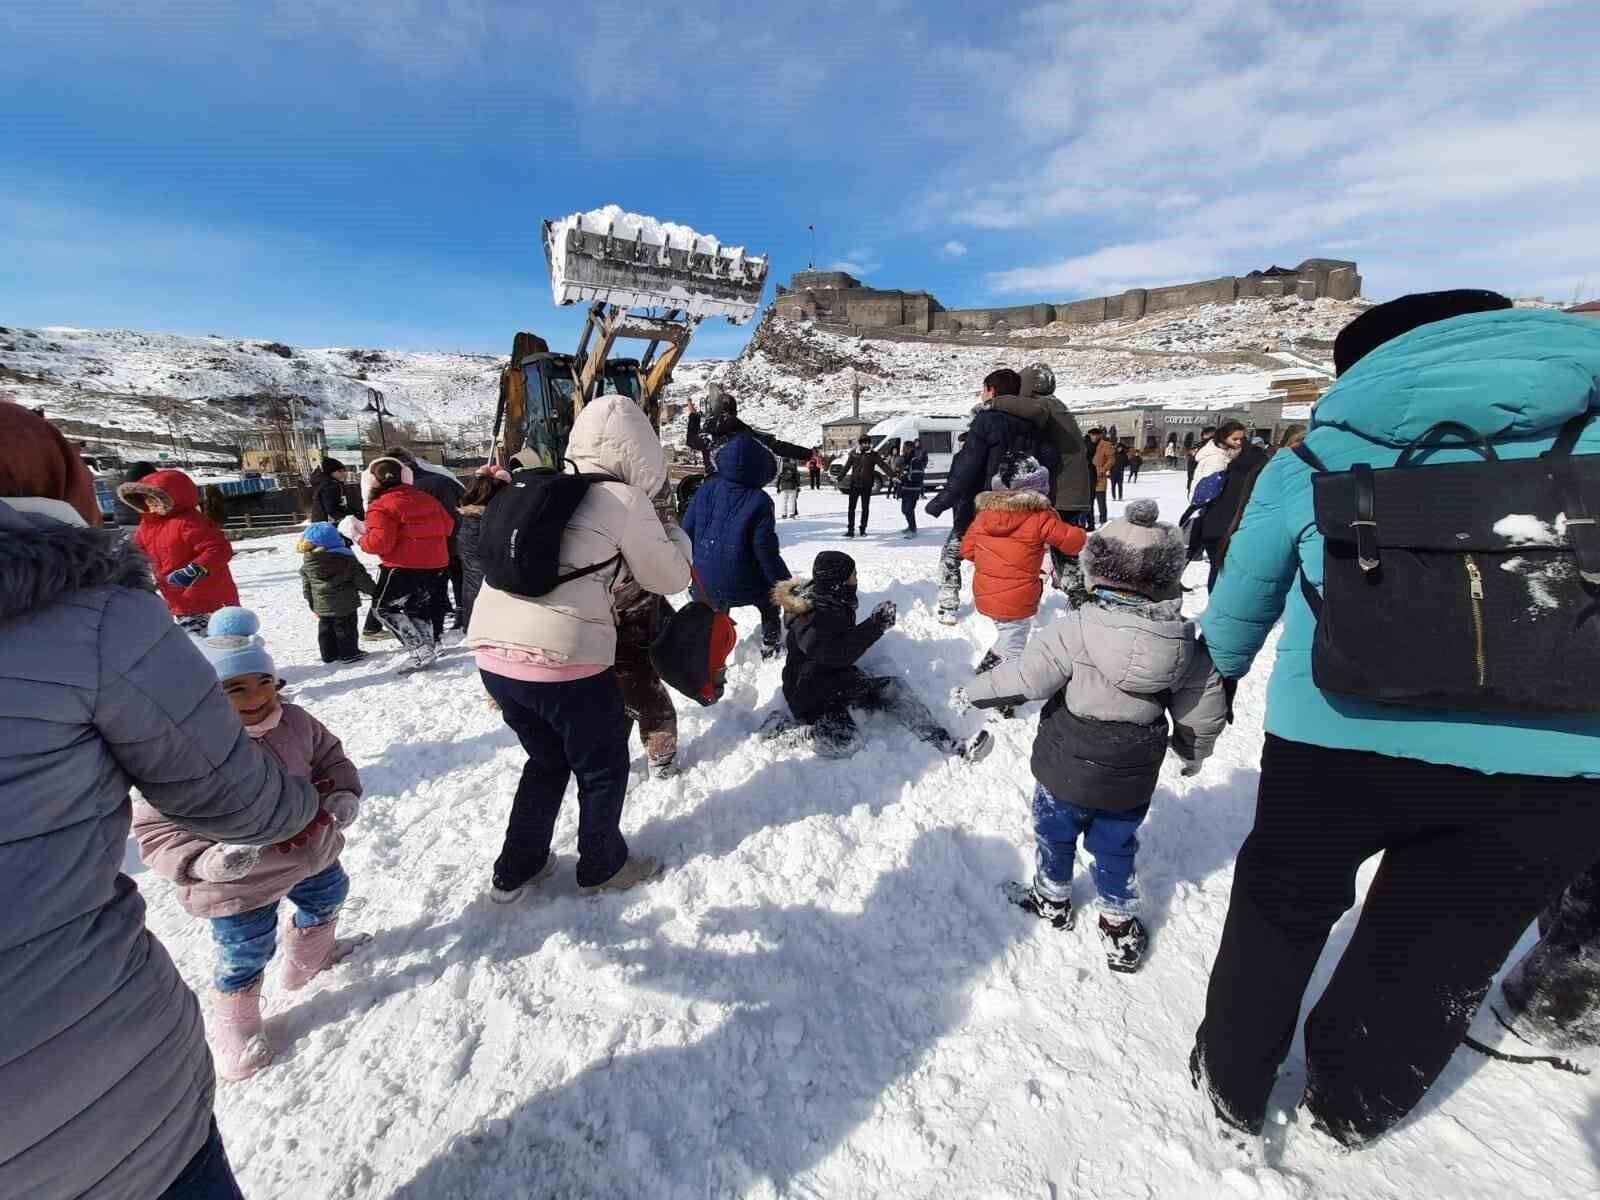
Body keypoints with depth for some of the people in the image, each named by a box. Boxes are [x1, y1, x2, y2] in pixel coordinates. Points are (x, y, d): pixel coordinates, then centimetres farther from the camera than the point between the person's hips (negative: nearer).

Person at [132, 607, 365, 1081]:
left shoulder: (295, 722, -13)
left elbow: (330, 757, 4)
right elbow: (157, 829, -22)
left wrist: (343, 794, -14)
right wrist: (206, 860, -37)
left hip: (311, 851, 5)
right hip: (240, 885, -5)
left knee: (327, 899, 29)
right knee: (246, 955, 13)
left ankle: (310, 957, 61)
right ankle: (234, 1028, 43)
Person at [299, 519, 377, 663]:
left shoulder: (307, 564, -3)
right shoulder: (346, 558, -15)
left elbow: (306, 587, 6)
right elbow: (361, 577, -10)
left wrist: (312, 604, 18)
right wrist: (373, 590, 4)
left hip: (322, 606, 4)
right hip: (345, 604, -4)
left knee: (325, 629, 15)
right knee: (345, 628, 7)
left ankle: (329, 655, 23)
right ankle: (349, 653, 13)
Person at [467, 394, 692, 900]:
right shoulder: (627, 501, -4)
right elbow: (670, 578, 6)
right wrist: (674, 534, 23)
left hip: (492, 652, 7)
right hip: (565, 661, -6)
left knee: (547, 760, 29)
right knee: (603, 770, 19)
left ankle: (515, 870, 41)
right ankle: (602, 867, 39)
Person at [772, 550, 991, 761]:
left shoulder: (837, 605, 7)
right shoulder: (808, 619, -24)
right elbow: (835, 654, -34)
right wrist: (875, 625, -31)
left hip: (840, 680, 9)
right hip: (813, 696, -9)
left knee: (893, 688, -7)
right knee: (846, 743, -30)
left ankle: (954, 746, -10)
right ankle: (782, 730, -9)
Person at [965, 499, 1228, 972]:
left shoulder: (1077, 629, -23)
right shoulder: (1185, 641, -8)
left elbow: (1028, 676, -22)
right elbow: (1206, 706, 3)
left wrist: (978, 689, -5)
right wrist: (1193, 752, 22)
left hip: (1066, 769, -3)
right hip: (1132, 781, 3)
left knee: (1054, 834, 22)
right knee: (1115, 849, 23)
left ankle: (1052, 899, 44)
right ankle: (1120, 928, 36)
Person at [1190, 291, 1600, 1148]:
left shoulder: (1311, 460, 11)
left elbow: (1238, 605, 20)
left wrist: (1207, 687, 36)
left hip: (1341, 730, -1)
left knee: (1281, 912, 23)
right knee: (1441, 953, 24)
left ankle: (1233, 1083, 43)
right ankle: (1352, 1106, 48)